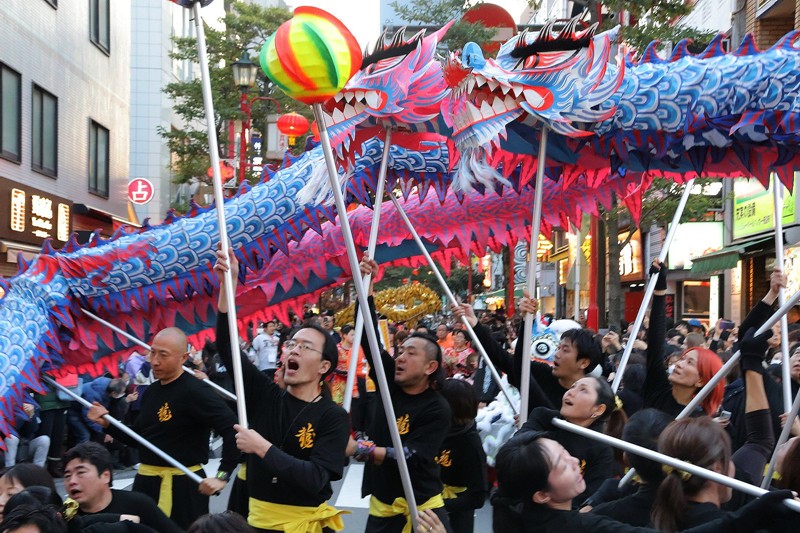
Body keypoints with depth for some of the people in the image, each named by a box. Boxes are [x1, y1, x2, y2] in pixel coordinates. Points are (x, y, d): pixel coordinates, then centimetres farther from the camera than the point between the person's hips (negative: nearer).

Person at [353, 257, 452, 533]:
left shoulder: (437, 409, -12)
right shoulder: (390, 381, 0)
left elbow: (410, 457, -22)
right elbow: (369, 336, -5)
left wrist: (359, 449, -32)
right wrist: (366, 284, -14)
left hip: (422, 506, -4)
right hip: (382, 504, 4)